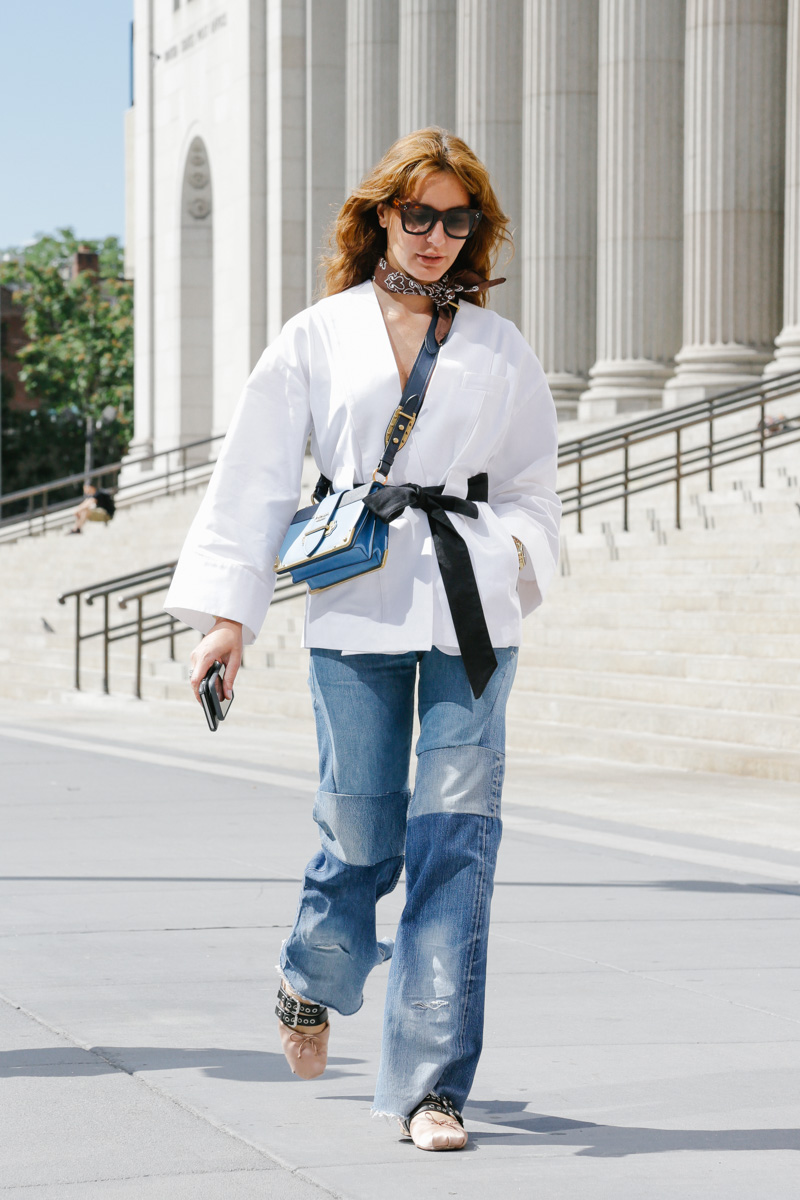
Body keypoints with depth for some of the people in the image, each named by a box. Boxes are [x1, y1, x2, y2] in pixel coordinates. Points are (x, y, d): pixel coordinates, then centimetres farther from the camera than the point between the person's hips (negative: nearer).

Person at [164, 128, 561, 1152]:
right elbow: (253, 478, 5)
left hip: (471, 607, 1)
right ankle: (315, 975, 36)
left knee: (457, 834, -8)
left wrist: (514, 553, 3)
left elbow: (534, 481, 22)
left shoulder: (500, 349, 14)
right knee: (361, 831, 1)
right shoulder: (317, 338, 8)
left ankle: (431, 1083, -4)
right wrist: (226, 611, -3)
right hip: (356, 606, -1)